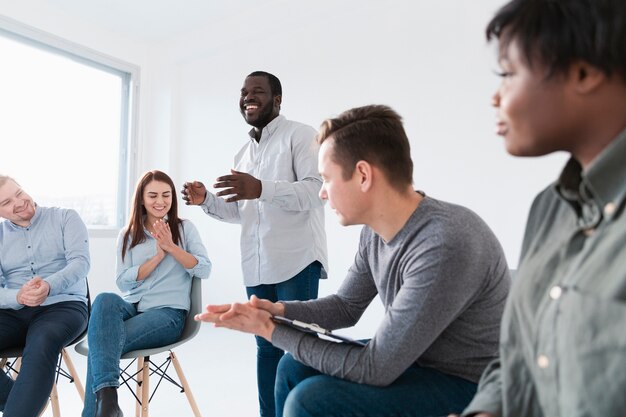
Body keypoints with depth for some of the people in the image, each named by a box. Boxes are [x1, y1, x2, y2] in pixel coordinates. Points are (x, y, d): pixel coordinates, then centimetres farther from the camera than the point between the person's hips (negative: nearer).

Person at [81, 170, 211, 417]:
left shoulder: (185, 228, 8)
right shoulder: (128, 235, 13)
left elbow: (204, 270, -4)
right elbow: (123, 282, 2)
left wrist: (171, 246, -15)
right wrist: (158, 256, -10)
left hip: (168, 313, -3)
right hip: (131, 307, 3)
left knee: (102, 346, -28)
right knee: (105, 299, -34)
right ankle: (106, 396, -42)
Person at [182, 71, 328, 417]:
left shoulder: (301, 135, -2)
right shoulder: (243, 154, 20)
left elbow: (316, 189, -16)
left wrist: (262, 189, -28)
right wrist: (206, 200, 7)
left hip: (296, 262, -7)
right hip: (256, 268, 7)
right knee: (267, 347, 14)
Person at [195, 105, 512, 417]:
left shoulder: (445, 248, -32)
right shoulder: (376, 231, -5)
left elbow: (374, 369, -26)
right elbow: (346, 306, 9)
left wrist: (273, 331, -18)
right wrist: (276, 311, -7)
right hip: (414, 360, 8)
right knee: (294, 368, 8)